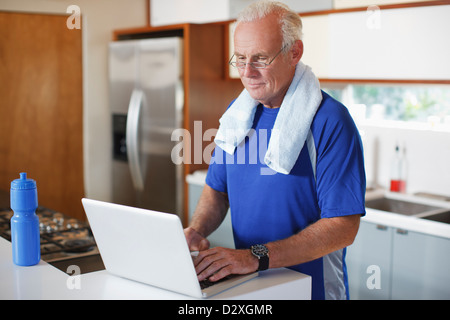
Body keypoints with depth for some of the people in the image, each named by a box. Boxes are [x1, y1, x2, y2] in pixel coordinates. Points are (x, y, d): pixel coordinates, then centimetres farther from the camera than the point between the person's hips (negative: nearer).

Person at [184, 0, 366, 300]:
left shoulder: (331, 122, -15)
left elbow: (343, 227, -19)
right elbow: (217, 189, 13)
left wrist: (256, 257, -25)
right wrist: (196, 231, -7)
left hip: (309, 286, -4)